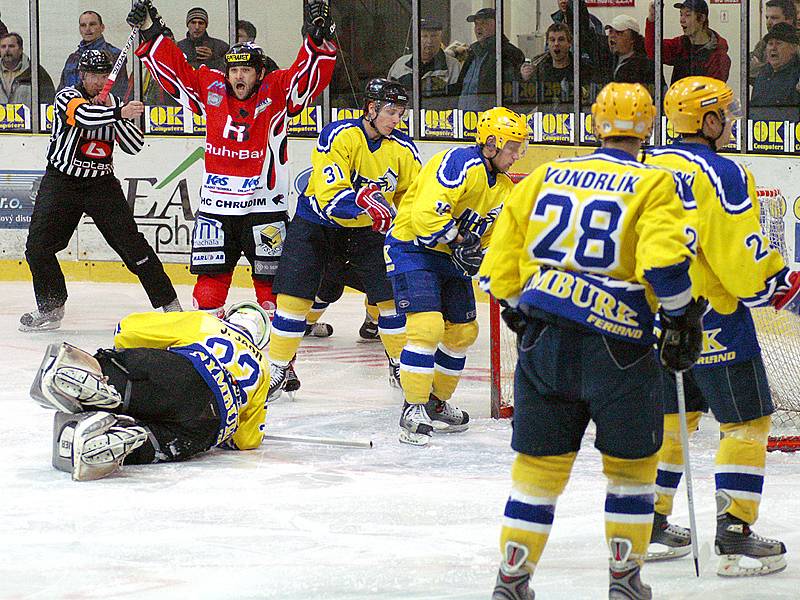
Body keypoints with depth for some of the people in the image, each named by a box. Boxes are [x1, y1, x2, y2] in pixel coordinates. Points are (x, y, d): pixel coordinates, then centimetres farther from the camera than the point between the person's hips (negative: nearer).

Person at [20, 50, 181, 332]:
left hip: (102, 183, 1)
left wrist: (113, 109, -15)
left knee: (131, 243, -7)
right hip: (62, 180, -1)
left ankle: (168, 302, 0)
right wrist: (118, 113, -47)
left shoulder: (114, 104, 4)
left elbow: (135, 146, -5)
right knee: (38, 245, -8)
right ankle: (50, 308, 9)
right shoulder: (67, 96, -8)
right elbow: (83, 115, -32)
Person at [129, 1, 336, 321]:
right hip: (216, 203, 3)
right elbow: (172, 69, 11)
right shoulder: (210, 88, 5)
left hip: (264, 205, -2)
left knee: (270, 276, 4)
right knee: (211, 274, 6)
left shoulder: (277, 91, -3)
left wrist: (318, 37, -31)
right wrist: (150, 32, 5)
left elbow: (310, 73, -16)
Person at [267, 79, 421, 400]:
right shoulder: (339, 135, -24)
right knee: (294, 296, -7)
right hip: (316, 223, -4)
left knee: (393, 294, -3)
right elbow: (331, 194, -32)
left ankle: (401, 365, 16)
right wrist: (365, 202, -49)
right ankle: (277, 370, 6)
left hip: (367, 230, 4)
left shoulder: (402, 148, -8)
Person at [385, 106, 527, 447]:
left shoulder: (504, 187, 7)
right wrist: (458, 241, -24)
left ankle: (437, 402, 29)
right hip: (412, 249, -9)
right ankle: (414, 409, -14)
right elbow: (427, 214, -33)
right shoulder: (461, 164, -24)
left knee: (463, 331, 12)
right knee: (427, 325, -21)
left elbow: (490, 235, 17)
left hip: (451, 257, 9)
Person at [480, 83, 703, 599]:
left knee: (540, 465, 13)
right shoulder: (654, 185, -3)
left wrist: (521, 311, 29)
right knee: (632, 462, 15)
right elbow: (664, 261, -17)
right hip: (617, 344, -4)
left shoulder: (546, 177, 11)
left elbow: (501, 266, 13)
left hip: (543, 342, 4)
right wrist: (682, 321, -3)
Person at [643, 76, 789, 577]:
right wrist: (775, 281, 0)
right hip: (712, 318, -8)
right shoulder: (722, 174, -17)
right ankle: (734, 536, -4)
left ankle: (652, 526, 22)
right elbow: (741, 252, -19)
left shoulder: (648, 167, 6)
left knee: (671, 416, 20)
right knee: (746, 422, 1)